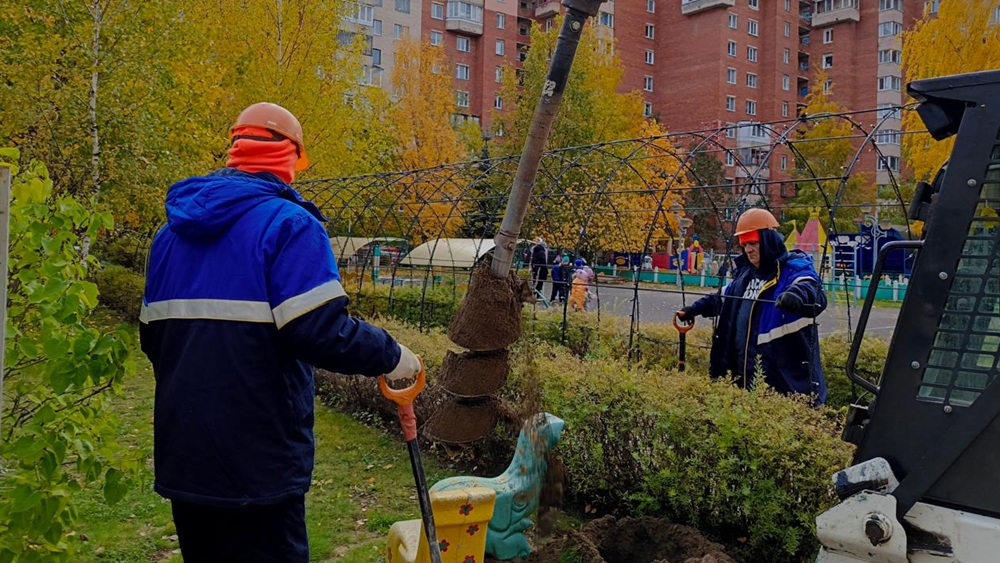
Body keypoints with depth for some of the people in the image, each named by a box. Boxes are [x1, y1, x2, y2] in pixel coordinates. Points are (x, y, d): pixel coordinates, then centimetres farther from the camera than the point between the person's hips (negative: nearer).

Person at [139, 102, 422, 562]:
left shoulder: (173, 231, 11)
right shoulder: (287, 223, -13)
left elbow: (153, 336, 16)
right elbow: (322, 333, -23)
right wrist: (389, 355, -7)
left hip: (183, 456, 7)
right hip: (257, 461, -7)